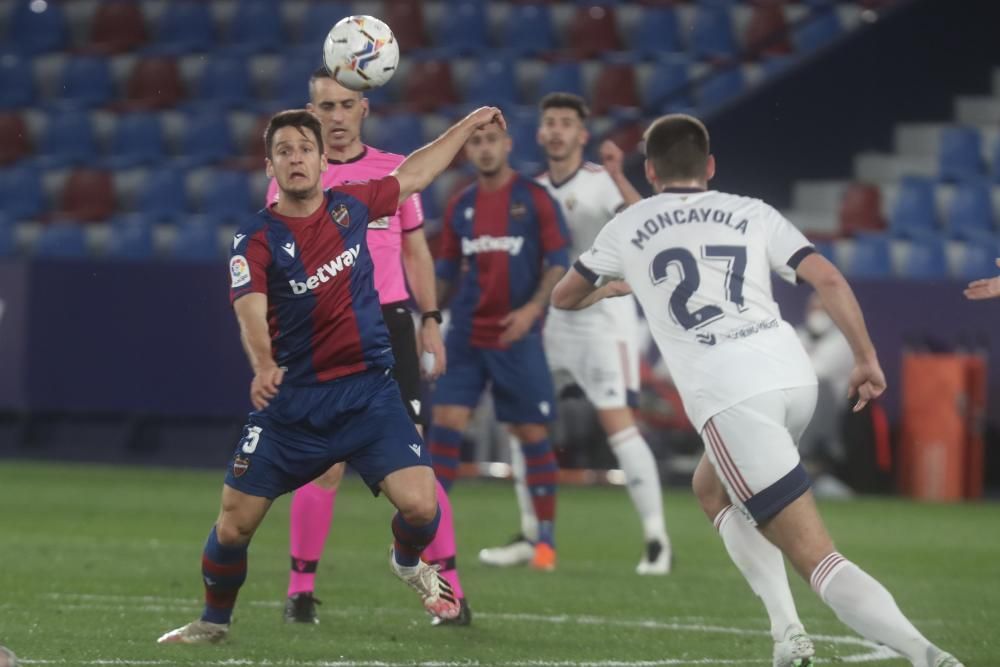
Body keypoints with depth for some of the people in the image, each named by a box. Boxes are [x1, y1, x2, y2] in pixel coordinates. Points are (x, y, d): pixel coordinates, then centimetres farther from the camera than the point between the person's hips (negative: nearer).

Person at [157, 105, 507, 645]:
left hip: (369, 391, 2)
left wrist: (469, 124, 28)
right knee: (233, 524, -2)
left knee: (420, 505, -15)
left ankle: (407, 562, 21)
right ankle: (213, 622, 26)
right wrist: (263, 367, -47)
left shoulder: (350, 205, 2)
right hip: (293, 401, -2)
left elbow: (414, 175, 21)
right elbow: (251, 312, -28)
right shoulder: (256, 239, -11)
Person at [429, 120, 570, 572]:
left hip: (517, 337, -3)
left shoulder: (534, 199, -3)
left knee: (532, 433, -1)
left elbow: (559, 261, -7)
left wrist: (533, 307, -20)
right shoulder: (460, 207, 9)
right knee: (445, 423, -6)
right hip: (466, 336, 3)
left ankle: (546, 539, 9)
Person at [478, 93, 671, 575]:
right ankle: (531, 536, 14)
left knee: (618, 424, -14)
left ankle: (656, 540, -7)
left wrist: (618, 179, -42)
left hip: (605, 318, -7)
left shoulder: (599, 182, -11)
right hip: (555, 319, 7)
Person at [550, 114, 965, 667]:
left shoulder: (627, 229, 17)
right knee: (712, 490, 31)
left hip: (728, 395, -4)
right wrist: (866, 358, 13)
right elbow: (827, 278, 6)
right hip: (794, 374, 4)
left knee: (814, 555, -8)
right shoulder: (751, 214, 19)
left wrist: (607, 289, 54)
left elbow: (564, 298, 33)